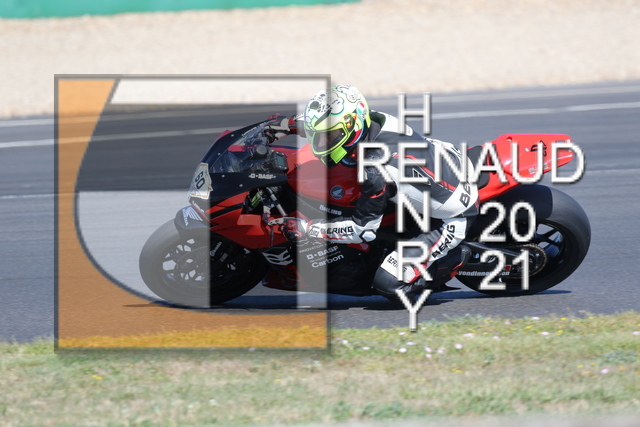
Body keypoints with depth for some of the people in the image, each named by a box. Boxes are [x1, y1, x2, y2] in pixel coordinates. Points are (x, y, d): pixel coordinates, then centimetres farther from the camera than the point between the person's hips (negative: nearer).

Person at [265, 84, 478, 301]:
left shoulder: (377, 171, -33)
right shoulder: (376, 120, -11)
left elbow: (364, 229, -22)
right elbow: (336, 120, 13)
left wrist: (306, 229, -20)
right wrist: (289, 124, 8)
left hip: (452, 220, -9)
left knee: (387, 283, -15)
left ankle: (453, 260, 3)